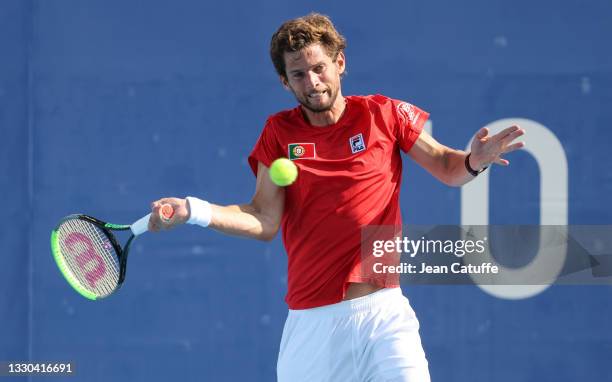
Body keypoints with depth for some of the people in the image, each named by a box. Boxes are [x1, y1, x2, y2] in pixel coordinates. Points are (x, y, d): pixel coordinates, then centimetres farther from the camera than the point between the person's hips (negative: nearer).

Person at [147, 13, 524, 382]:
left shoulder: (384, 114, 2)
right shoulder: (279, 133, 6)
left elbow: (446, 167, 11)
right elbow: (265, 222, 2)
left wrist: (473, 161, -11)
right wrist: (193, 210, -11)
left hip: (383, 311, -1)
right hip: (311, 320, 1)